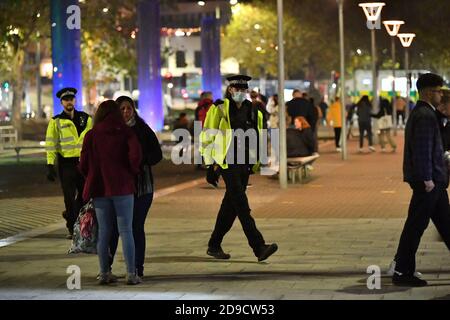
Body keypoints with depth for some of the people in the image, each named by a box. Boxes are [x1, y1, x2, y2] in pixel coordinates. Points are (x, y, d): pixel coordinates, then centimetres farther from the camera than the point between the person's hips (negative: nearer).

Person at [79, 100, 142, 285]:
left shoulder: (91, 135, 3)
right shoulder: (125, 133, -2)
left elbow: (83, 164, 1)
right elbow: (135, 155, -16)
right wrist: (132, 172, 2)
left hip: (99, 189, 2)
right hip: (122, 187, -2)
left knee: (103, 231, 10)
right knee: (126, 230, 2)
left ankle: (104, 273, 11)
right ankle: (131, 274, -1)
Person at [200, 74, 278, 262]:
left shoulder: (253, 112, 12)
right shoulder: (219, 109, -5)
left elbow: (256, 139, 22)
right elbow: (207, 137, -2)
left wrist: (255, 163, 18)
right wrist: (211, 164, -5)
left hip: (245, 164, 6)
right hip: (227, 163, -6)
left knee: (231, 206, 11)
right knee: (241, 205, -13)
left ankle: (214, 246, 24)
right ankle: (259, 248, -19)